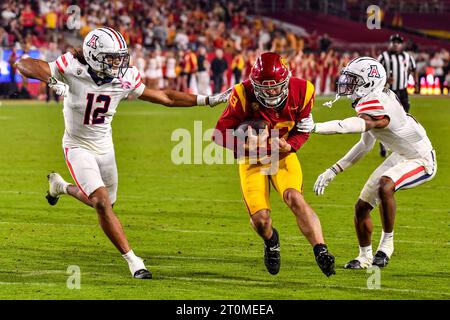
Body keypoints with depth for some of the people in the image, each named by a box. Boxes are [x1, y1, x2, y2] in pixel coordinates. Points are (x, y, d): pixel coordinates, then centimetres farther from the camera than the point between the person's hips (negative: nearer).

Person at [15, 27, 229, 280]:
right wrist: (51, 80, -47)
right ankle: (132, 259, -11)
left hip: (104, 147, 5)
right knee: (102, 203, -19)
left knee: (104, 202, 19)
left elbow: (164, 97, -2)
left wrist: (208, 100, -5)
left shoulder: (125, 80, -12)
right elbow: (24, 65, -29)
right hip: (78, 146, -5)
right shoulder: (74, 70, -24)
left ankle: (61, 187, 48)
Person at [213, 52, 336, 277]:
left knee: (294, 198, -27)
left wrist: (289, 146, -21)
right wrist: (247, 147, -30)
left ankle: (321, 252, -29)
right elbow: (220, 133, -15)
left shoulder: (301, 92, -17)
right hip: (253, 158, -1)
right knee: (260, 219, -10)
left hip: (283, 155, 1)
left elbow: (303, 130, 0)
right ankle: (271, 242, 27)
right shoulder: (243, 95, -24)